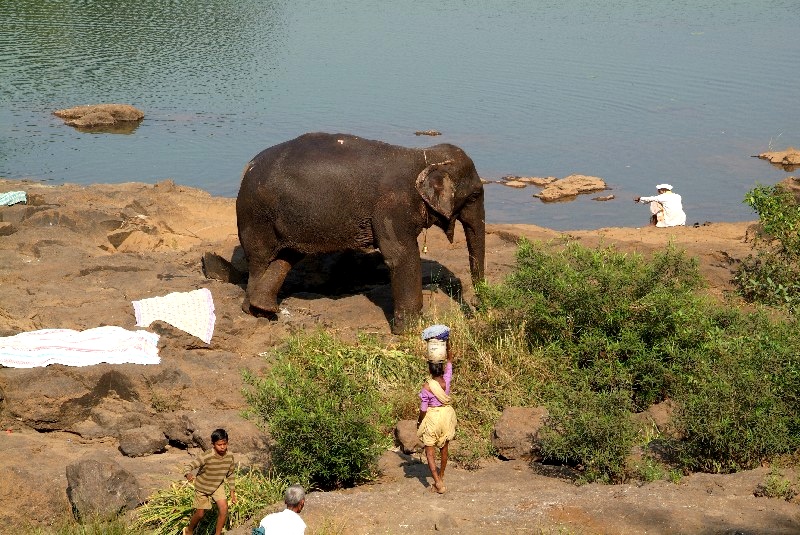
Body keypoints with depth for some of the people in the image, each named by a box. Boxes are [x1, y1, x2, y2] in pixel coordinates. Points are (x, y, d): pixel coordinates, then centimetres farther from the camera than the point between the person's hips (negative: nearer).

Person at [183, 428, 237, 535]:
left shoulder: (229, 456, -16)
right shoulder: (207, 457, -32)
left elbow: (230, 474, -1)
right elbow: (191, 465, -33)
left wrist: (232, 491, 2)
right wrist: (188, 474, -56)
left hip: (217, 486, 4)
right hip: (202, 487, -4)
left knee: (224, 508, -14)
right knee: (200, 513, 7)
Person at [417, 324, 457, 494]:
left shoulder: (427, 387, -23)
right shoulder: (446, 380, -13)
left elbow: (423, 410, -16)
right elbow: (450, 359, 2)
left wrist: (419, 422, 2)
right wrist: (447, 342, -1)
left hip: (432, 418, -5)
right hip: (446, 415, 5)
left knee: (430, 452, 2)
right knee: (444, 447, 21)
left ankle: (438, 482, -10)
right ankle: (441, 476, 37)